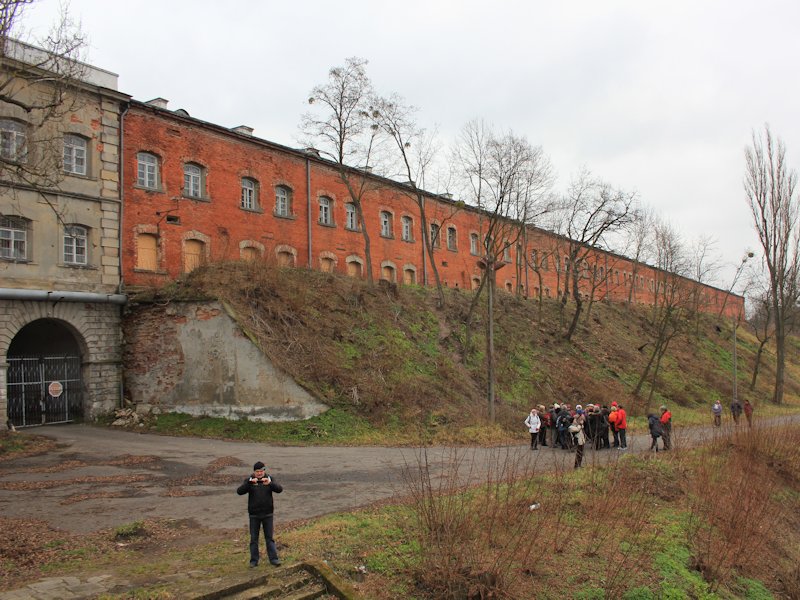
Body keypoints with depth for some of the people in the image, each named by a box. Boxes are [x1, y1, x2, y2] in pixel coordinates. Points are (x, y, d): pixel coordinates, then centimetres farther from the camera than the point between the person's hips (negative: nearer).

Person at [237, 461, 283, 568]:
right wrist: (249, 483, -37)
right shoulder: (249, 480, -6)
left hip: (267, 514, 0)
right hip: (254, 514, 0)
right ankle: (254, 560, 16)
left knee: (269, 537, 5)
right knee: (254, 538, 7)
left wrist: (270, 483, -37)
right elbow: (239, 491, -20)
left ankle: (273, 559, 10)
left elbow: (279, 489, -17)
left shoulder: (270, 479, -3)